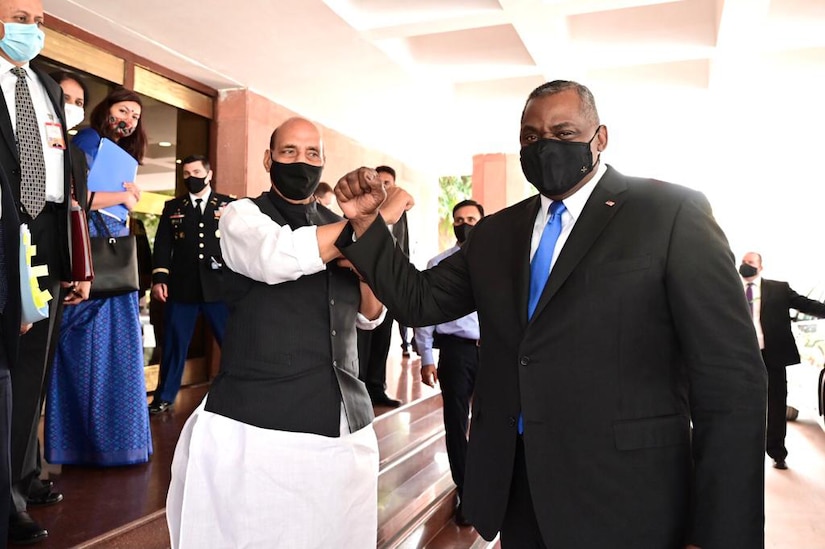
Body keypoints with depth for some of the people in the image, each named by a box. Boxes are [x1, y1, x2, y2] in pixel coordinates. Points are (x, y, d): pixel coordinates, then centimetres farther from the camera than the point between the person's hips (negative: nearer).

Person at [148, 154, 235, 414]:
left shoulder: (229, 205, 8)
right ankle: (164, 398, 23)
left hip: (220, 287, -1)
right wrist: (159, 279, -2)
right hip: (181, 287, 2)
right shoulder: (172, 207, 13)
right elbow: (162, 245, 8)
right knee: (174, 344, 9)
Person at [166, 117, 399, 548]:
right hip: (254, 421, -4)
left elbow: (370, 315, 14)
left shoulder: (340, 228, 14)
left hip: (342, 422, 5)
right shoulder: (243, 216, 0)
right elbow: (282, 257, -24)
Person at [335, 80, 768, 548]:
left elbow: (731, 380, -11)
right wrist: (366, 222, -6)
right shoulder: (495, 233, 9)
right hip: (516, 493, 5)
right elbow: (419, 301, 8)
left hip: (622, 501, -4)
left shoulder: (673, 212, -8)